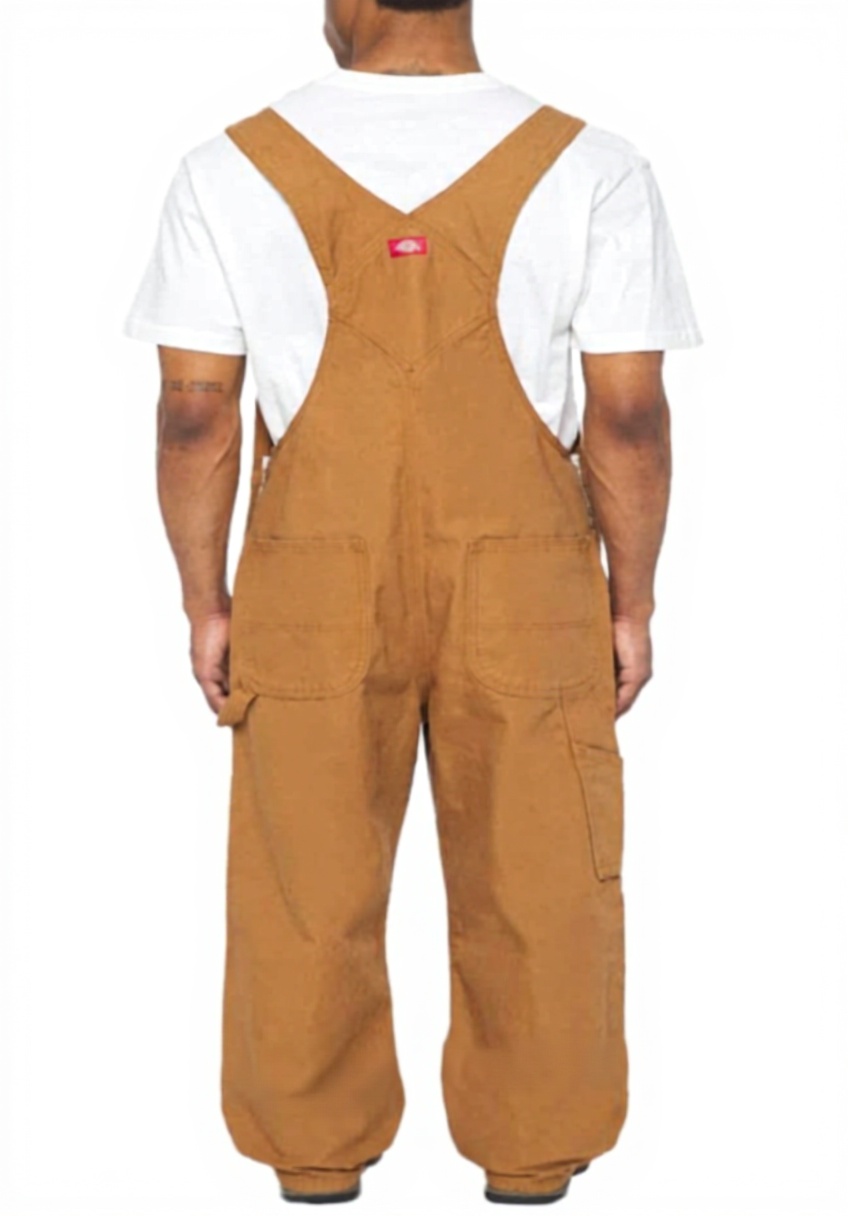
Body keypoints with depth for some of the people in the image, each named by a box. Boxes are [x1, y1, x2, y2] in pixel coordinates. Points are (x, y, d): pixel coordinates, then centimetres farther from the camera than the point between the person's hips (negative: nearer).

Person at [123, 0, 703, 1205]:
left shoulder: (233, 169, -6)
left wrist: (204, 601, 6)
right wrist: (633, 603, 4)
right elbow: (630, 415, -6)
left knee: (307, 892, 13)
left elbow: (195, 411, -4)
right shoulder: (589, 168, -7)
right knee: (534, 893, 12)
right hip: (528, 593, 0)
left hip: (312, 595, 1)